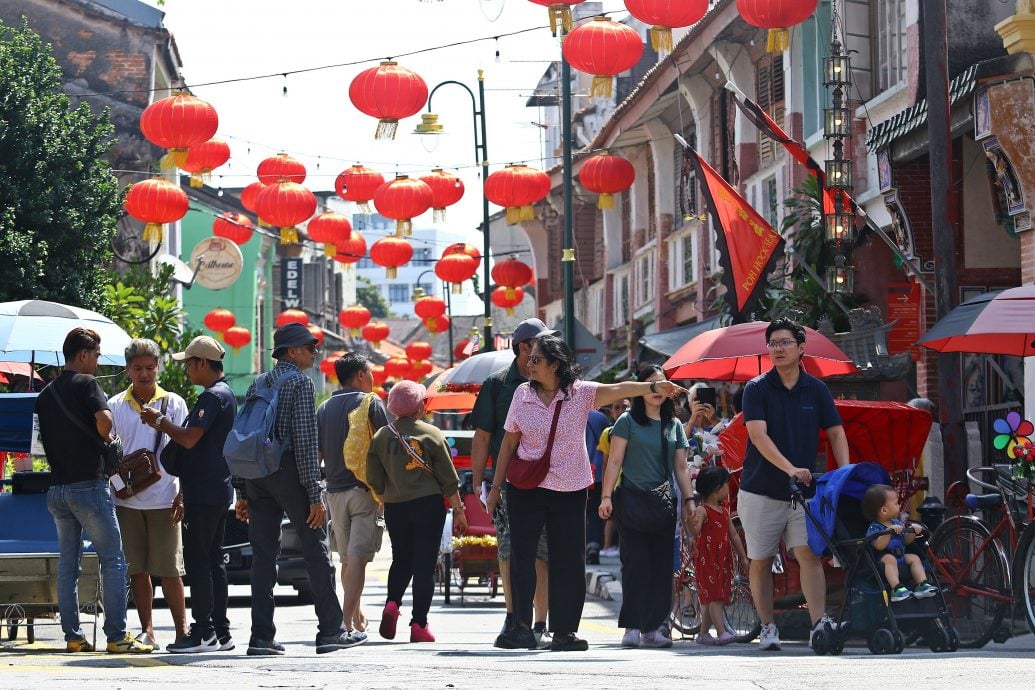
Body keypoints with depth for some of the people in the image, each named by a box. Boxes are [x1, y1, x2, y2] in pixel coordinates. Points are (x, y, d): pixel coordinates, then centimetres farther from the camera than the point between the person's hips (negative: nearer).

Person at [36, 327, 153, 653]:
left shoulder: (46, 394, 15)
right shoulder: (86, 383, -7)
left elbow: (45, 439, 17)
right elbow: (104, 421, -21)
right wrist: (108, 439, -1)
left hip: (58, 488, 7)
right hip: (89, 485, -7)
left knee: (67, 563, 9)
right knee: (112, 560, -3)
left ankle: (73, 636, 8)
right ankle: (116, 636, -7)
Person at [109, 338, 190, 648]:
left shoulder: (173, 403, 4)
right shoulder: (115, 406, 7)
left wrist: (182, 495, -4)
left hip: (163, 501, -2)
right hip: (126, 500, 2)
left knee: (169, 570, -3)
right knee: (137, 570, 5)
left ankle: (182, 628, 3)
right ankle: (146, 629, 11)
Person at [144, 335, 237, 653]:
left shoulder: (213, 396, -15)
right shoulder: (225, 394, 17)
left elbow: (190, 438, -23)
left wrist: (160, 420, -9)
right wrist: (163, 423, 15)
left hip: (203, 493, -10)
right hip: (218, 491, 10)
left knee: (198, 561, -7)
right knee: (212, 561, 12)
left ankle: (203, 632, -8)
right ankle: (220, 632, 13)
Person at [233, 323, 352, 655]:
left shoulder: (257, 384, 16)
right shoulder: (301, 382, -5)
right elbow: (305, 441, -13)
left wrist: (244, 494, 16)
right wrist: (315, 495, -14)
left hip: (256, 475, 6)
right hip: (289, 472, -6)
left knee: (263, 554, 6)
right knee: (316, 551, 0)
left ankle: (261, 637, 1)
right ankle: (331, 631, -1)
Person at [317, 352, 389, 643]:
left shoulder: (324, 408, 12)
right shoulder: (370, 402, -3)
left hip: (335, 491, 5)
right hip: (365, 490, -5)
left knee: (347, 558, 15)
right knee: (358, 556, -11)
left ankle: (357, 617, 24)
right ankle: (348, 623, -20)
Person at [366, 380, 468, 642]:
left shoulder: (381, 437, 3)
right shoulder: (431, 434, -5)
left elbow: (375, 481, 7)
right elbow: (448, 478, -2)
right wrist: (458, 510, 6)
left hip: (394, 507, 3)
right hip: (428, 504, -3)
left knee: (401, 560, 17)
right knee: (424, 564, 1)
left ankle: (392, 603, -8)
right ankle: (419, 624, -1)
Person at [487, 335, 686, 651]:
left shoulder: (581, 393, -3)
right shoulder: (523, 394, 2)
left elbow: (618, 390, -20)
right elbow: (509, 443, 8)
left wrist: (653, 387, -37)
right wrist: (496, 487, 8)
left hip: (569, 490, -1)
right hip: (525, 489, 1)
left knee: (569, 561, 0)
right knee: (522, 555, -3)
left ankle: (564, 631, 5)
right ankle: (523, 626, 5)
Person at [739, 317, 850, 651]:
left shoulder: (816, 389, 4)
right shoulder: (756, 389, -5)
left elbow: (836, 433, 5)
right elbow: (759, 436, -16)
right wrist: (791, 469, -30)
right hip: (761, 491, -1)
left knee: (809, 554, -13)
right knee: (761, 561, 5)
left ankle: (820, 623, -22)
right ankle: (767, 627, 16)